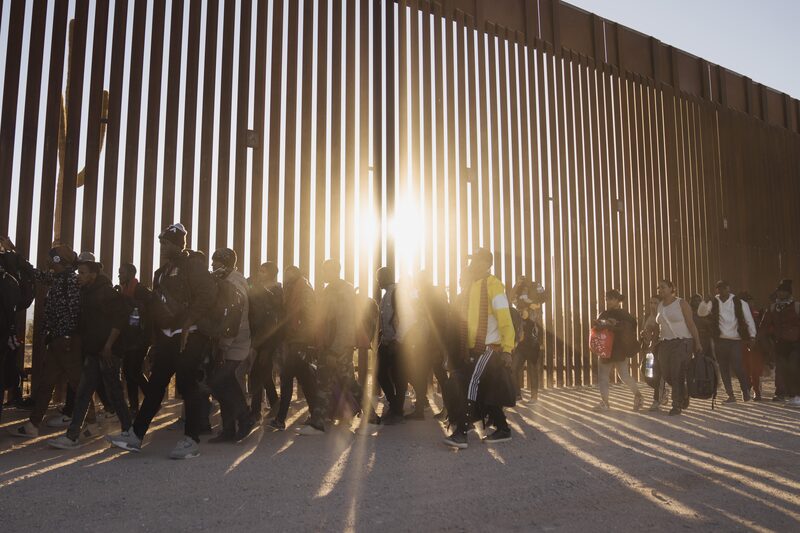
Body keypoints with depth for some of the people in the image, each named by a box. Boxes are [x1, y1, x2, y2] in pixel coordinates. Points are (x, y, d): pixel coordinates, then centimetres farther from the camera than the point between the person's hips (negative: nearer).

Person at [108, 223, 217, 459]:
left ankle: (191, 440, 3)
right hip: (166, 336, 8)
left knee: (187, 385, -6)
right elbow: (156, 307, 22)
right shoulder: (163, 271, 19)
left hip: (189, 337, -8)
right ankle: (136, 435, 16)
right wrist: (156, 340, 17)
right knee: (155, 384, 10)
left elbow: (208, 294, -19)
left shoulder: (193, 264, -7)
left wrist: (188, 324, -20)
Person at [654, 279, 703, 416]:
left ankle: (677, 405, 3)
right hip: (664, 343, 6)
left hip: (682, 342, -5)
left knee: (677, 374, -8)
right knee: (666, 374, 4)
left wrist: (697, 343, -13)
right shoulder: (659, 305, 11)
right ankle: (684, 394, 30)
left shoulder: (681, 304, -4)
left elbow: (691, 324, -7)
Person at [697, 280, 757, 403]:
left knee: (738, 367, -11)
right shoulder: (713, 303, 5)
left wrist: (752, 336, -4)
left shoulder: (739, 303, 0)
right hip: (720, 341, 3)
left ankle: (745, 390, 15)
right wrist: (706, 301, -23)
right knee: (724, 369, 6)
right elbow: (701, 312, -7)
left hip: (736, 341, -3)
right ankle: (730, 395, 18)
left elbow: (749, 320, 3)